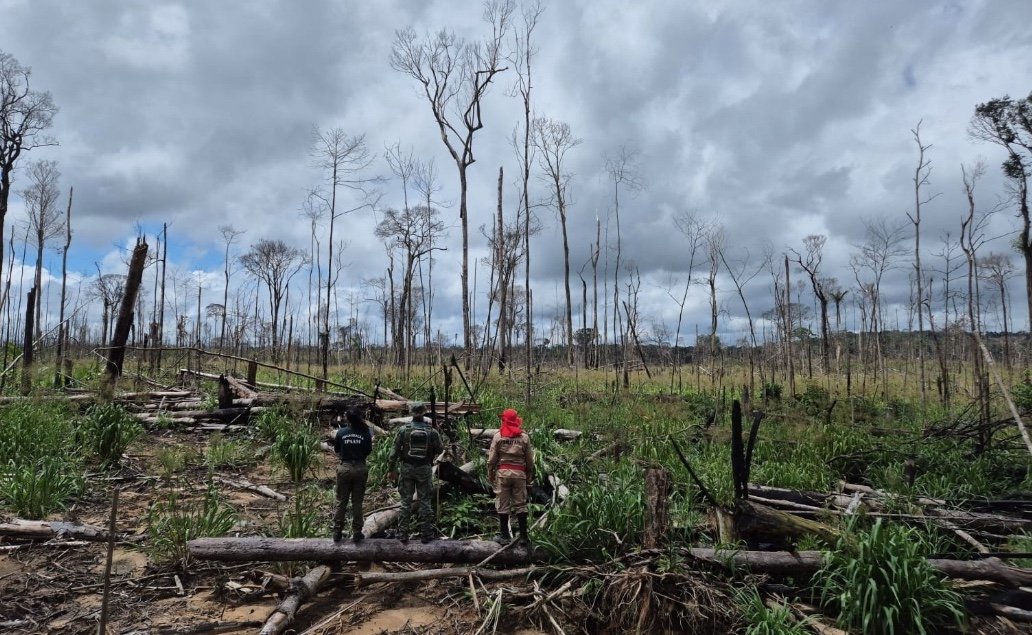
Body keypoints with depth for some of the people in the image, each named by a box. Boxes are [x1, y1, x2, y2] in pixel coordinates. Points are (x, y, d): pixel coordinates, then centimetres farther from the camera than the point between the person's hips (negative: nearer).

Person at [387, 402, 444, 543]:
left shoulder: (403, 430, -7)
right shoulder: (432, 431, -5)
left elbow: (394, 451, -5)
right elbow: (440, 450, 3)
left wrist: (391, 469, 2)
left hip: (407, 468, 0)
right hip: (425, 469, 0)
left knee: (406, 501, 8)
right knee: (425, 501, 8)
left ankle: (403, 534, 12)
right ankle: (426, 534, 12)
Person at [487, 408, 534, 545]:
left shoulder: (498, 436, -1)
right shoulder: (524, 437, 3)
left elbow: (492, 458, -2)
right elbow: (530, 460, 7)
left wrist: (490, 474, 8)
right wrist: (530, 476, 15)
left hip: (502, 472, -1)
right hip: (519, 473, 2)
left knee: (503, 505, 5)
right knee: (520, 504, 7)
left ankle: (504, 535, 9)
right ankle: (523, 536, 8)